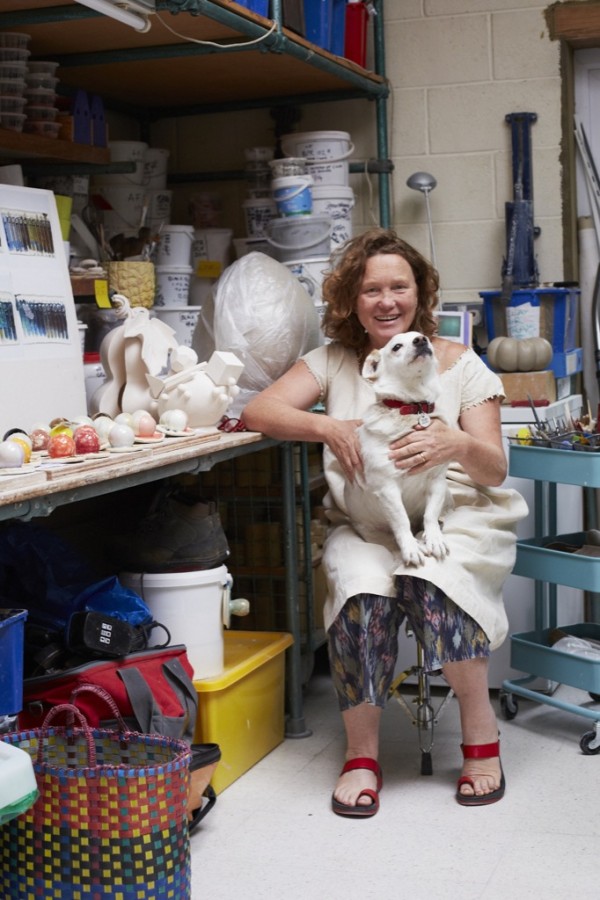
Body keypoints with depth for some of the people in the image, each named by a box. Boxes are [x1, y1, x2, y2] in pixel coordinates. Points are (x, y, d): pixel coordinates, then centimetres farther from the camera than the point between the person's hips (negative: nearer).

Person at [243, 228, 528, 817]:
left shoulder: (459, 363, 6)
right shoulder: (334, 361, 10)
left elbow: (494, 468, -1)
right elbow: (257, 411, -1)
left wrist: (458, 447, -25)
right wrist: (327, 427, -18)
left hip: (458, 516, -1)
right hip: (365, 525, 1)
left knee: (431, 580, -34)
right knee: (362, 587, -32)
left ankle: (481, 736, -16)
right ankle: (361, 754, -18)